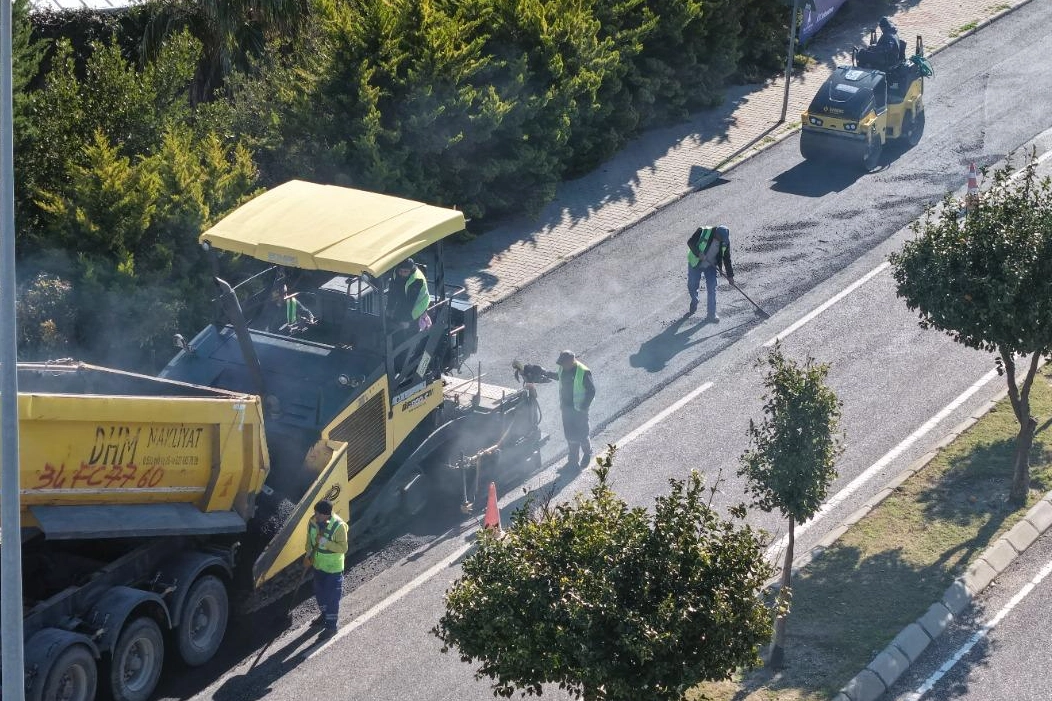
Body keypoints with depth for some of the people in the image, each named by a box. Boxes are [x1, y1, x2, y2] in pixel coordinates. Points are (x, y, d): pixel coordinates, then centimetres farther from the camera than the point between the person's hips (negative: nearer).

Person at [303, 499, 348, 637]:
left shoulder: (339, 526, -29)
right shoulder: (313, 521, -11)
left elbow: (343, 548, -24)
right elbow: (309, 539, 5)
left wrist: (326, 543, -34)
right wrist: (308, 556, -6)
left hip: (333, 568, -6)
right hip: (318, 565, 6)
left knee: (332, 597, 6)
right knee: (319, 592, 24)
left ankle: (331, 624, 22)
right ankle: (324, 615, 48)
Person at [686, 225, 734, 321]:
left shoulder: (725, 241, -12)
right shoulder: (703, 232, -24)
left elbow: (727, 258, -3)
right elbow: (690, 242, -18)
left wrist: (730, 275, -2)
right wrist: (698, 253, -32)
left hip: (711, 266, 1)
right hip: (696, 264, -1)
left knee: (711, 289, -6)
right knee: (692, 286, 9)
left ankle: (711, 314, 3)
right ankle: (693, 306, 37)